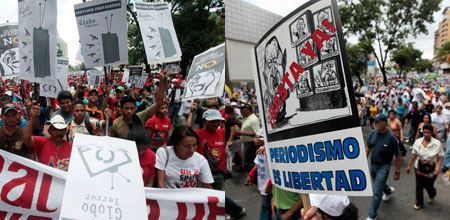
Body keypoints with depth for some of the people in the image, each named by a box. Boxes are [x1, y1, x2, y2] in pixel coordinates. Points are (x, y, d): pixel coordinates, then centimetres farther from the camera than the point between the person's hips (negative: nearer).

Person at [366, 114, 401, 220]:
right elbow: (368, 148, 6)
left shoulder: (391, 137, -21)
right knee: (379, 184, 29)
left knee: (377, 192, -2)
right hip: (372, 164, 5)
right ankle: (388, 190, 62)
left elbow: (398, 156, -12)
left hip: (383, 167, -5)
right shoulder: (373, 133, -8)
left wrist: (397, 172, -9)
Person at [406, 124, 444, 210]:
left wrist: (438, 167, -23)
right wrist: (409, 165, 4)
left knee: (428, 185, 12)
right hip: (419, 167, 2)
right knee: (419, 185, 11)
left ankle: (432, 195, 49)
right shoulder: (418, 142, -8)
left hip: (431, 169, -2)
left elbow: (440, 156, -10)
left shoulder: (437, 143, -16)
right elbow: (414, 154, 0)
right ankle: (419, 203, 31)